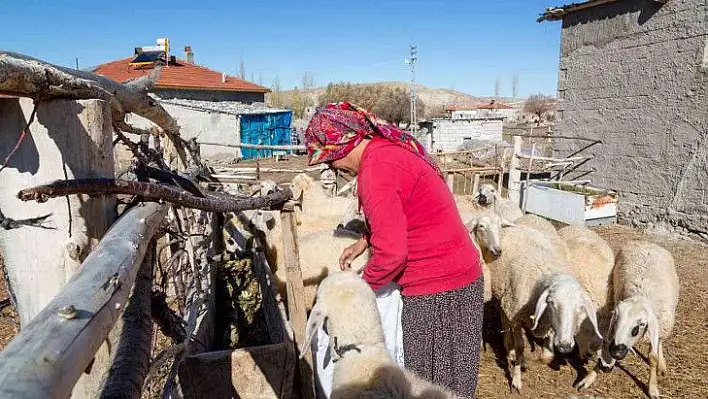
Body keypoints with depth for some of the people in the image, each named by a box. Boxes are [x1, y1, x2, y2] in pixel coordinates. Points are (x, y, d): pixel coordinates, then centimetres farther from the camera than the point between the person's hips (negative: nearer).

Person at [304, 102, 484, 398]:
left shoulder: (375, 169, -22)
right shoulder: (393, 147, 8)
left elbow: (391, 252, -23)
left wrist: (363, 285, -6)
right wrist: (365, 241, 15)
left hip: (436, 287, -9)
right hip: (458, 274, 10)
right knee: (448, 374, 22)